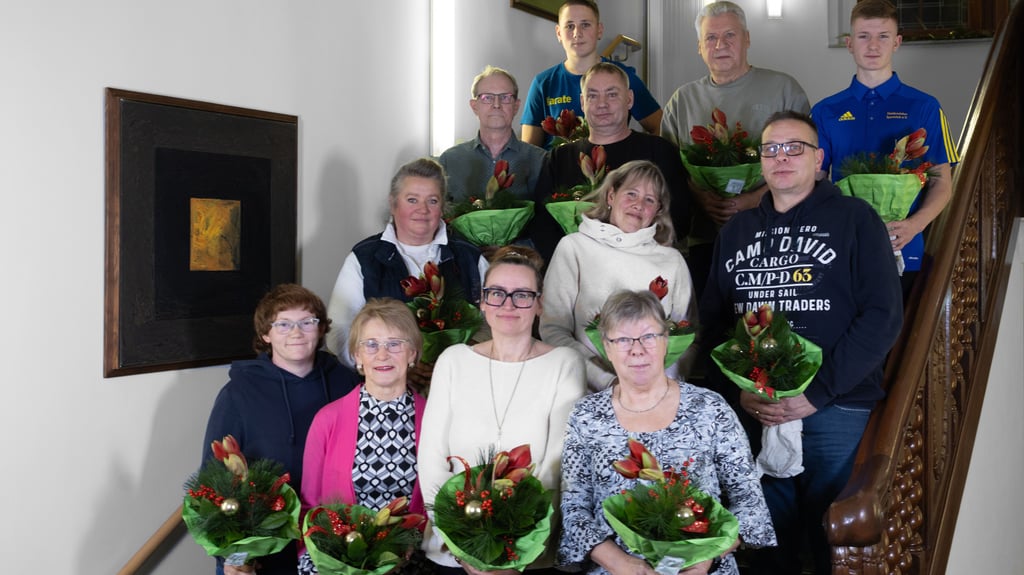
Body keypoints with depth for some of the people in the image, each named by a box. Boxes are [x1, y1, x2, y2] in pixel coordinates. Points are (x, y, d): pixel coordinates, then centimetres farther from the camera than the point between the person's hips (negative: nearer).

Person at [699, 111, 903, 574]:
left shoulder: (854, 219, 0)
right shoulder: (737, 230, 14)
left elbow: (883, 315, -8)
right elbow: (712, 320, 11)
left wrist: (818, 392, -15)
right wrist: (738, 390, -6)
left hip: (835, 412, -3)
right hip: (753, 413, 3)